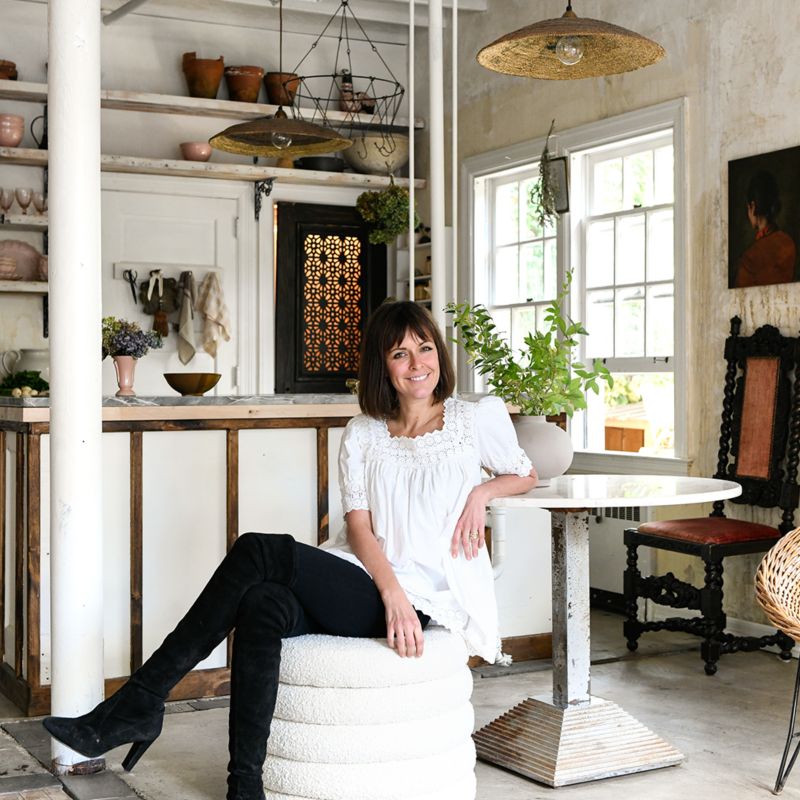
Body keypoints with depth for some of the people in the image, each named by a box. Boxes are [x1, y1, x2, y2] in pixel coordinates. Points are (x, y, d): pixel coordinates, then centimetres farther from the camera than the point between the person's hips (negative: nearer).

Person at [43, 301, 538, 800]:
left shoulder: (479, 418, 10)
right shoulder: (362, 435, 15)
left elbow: (526, 475, 26)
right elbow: (358, 526, 4)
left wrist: (481, 493, 2)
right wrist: (392, 593, -15)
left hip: (421, 597, -4)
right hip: (364, 586, 4)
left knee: (256, 552, -25)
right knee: (263, 605, -31)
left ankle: (140, 704, -22)